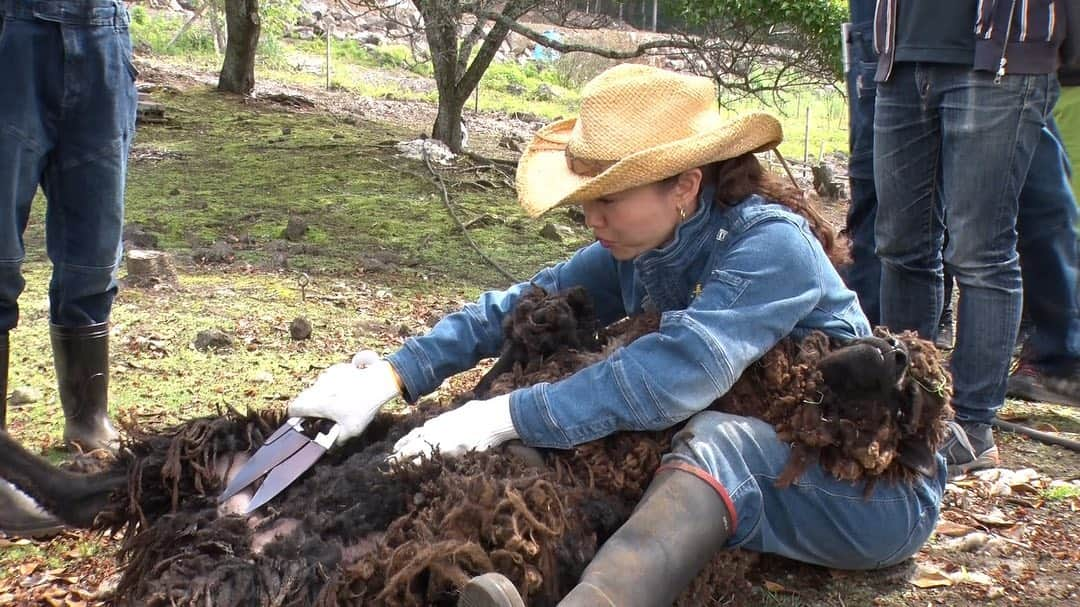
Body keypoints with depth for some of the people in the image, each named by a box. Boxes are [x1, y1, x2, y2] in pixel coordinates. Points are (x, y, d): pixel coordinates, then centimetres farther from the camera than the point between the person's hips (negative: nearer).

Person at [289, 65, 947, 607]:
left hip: (873, 492, -9)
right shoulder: (637, 249, -1)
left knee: (720, 439, -37)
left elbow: (674, 373, -36)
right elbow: (524, 306, -3)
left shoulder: (770, 245, -24)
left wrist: (508, 415, -36)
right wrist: (395, 375, -15)